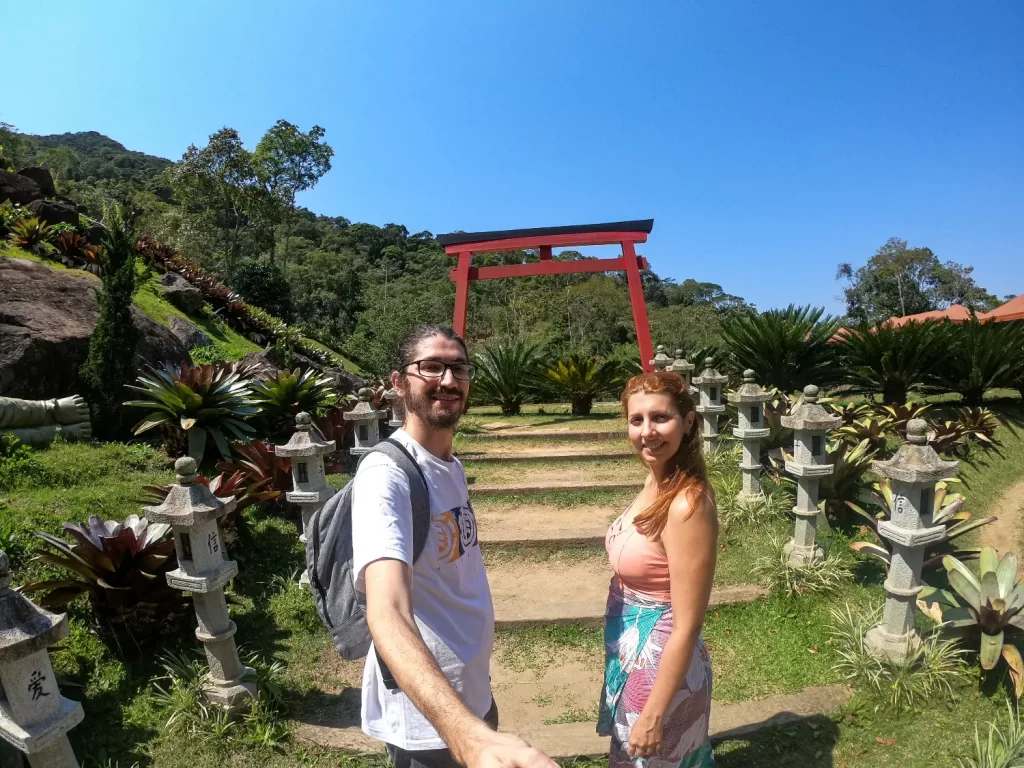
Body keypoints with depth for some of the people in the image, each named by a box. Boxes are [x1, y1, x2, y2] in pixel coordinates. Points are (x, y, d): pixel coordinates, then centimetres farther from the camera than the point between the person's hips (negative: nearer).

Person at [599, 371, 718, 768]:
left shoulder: (687, 504, -29)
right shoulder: (656, 483, -4)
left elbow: (687, 627, -25)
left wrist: (653, 716, -18)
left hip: (661, 664, -8)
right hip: (634, 653, 8)